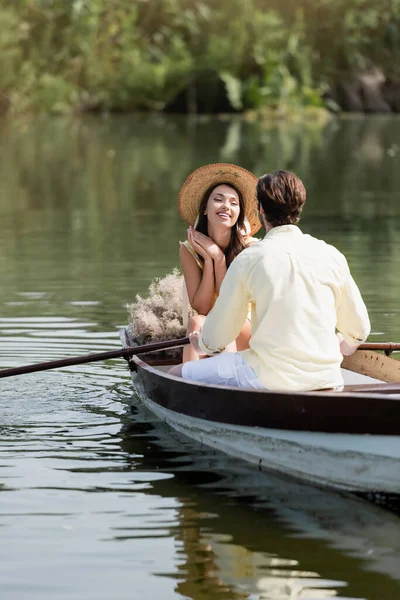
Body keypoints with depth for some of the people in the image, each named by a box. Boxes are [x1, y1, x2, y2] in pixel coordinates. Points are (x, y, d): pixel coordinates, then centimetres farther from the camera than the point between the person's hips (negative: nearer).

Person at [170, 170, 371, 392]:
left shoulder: (248, 259, -5)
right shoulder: (331, 256, 3)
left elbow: (217, 337, 2)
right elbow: (359, 330, 12)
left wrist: (202, 344, 27)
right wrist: (340, 348, 35)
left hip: (271, 380, -5)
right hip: (327, 380, 5)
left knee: (178, 374, 9)